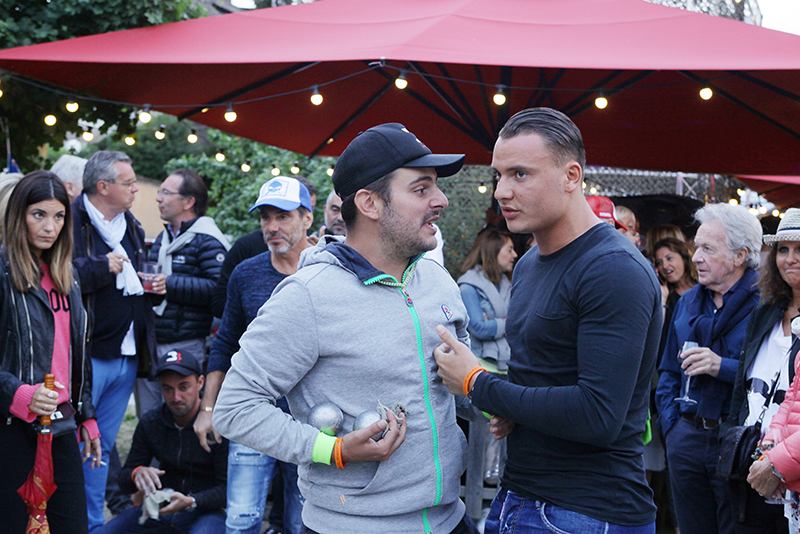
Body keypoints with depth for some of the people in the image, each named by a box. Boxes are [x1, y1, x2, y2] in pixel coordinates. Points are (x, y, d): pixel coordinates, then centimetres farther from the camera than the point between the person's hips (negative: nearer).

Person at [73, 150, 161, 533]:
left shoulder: (131, 226, 17)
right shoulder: (71, 220, -9)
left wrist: (155, 286, 9)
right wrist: (101, 268, -18)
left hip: (127, 356, 7)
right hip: (87, 354, -7)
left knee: (102, 447, 15)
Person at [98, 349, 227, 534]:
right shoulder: (150, 423, 1)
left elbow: (227, 489, -13)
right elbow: (124, 479, 5)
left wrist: (190, 502, -31)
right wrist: (137, 474, -20)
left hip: (205, 507, -5)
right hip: (161, 505, 5)